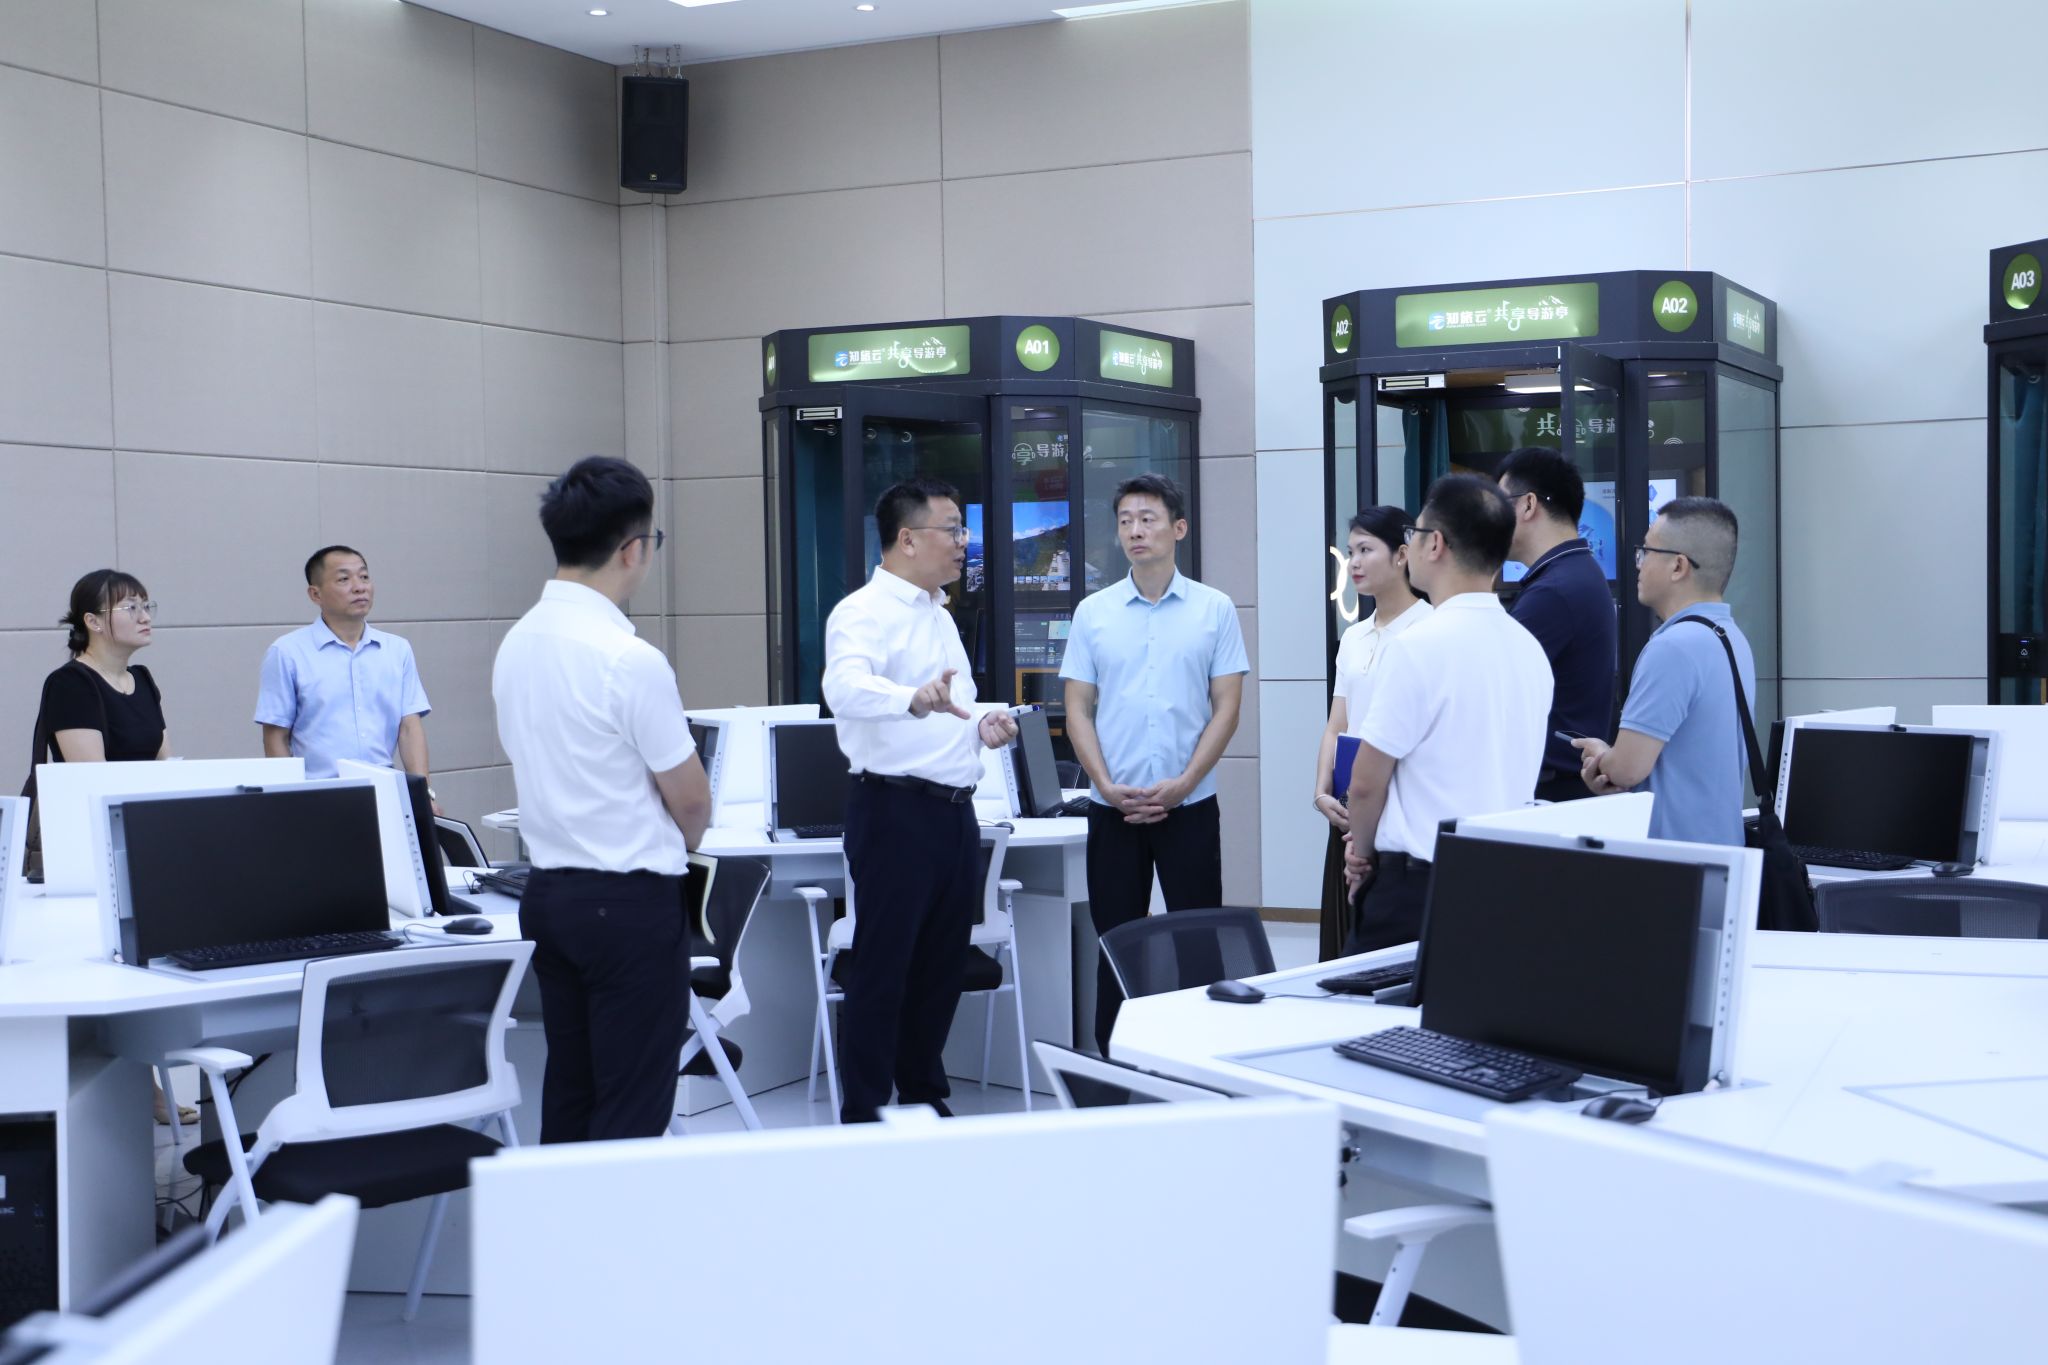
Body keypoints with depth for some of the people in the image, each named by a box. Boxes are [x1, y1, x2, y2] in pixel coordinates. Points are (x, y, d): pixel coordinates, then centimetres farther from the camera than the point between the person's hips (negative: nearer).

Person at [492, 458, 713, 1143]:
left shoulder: (516, 642, 4)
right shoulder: (630, 660, -19)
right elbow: (691, 800, -10)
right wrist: (679, 844, 13)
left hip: (547, 891, 8)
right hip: (629, 901, -8)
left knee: (567, 1093, 15)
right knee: (632, 1112, 0)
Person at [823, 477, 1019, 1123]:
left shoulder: (940, 615, 18)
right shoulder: (863, 612, -12)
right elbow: (847, 688, -33)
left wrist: (981, 727, 9)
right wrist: (914, 699, -51)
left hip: (955, 811, 9)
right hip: (895, 810, -8)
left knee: (942, 966, 14)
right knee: (882, 968, -2)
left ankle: (924, 1097, 27)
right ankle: (864, 1116, 7)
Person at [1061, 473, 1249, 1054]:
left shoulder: (1215, 610, 1)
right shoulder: (1093, 613, 5)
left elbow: (1226, 707, -2)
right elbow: (1078, 708, 4)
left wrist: (1181, 785, -12)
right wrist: (1107, 786, -9)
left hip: (1189, 805, -1)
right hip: (1113, 807, 1)